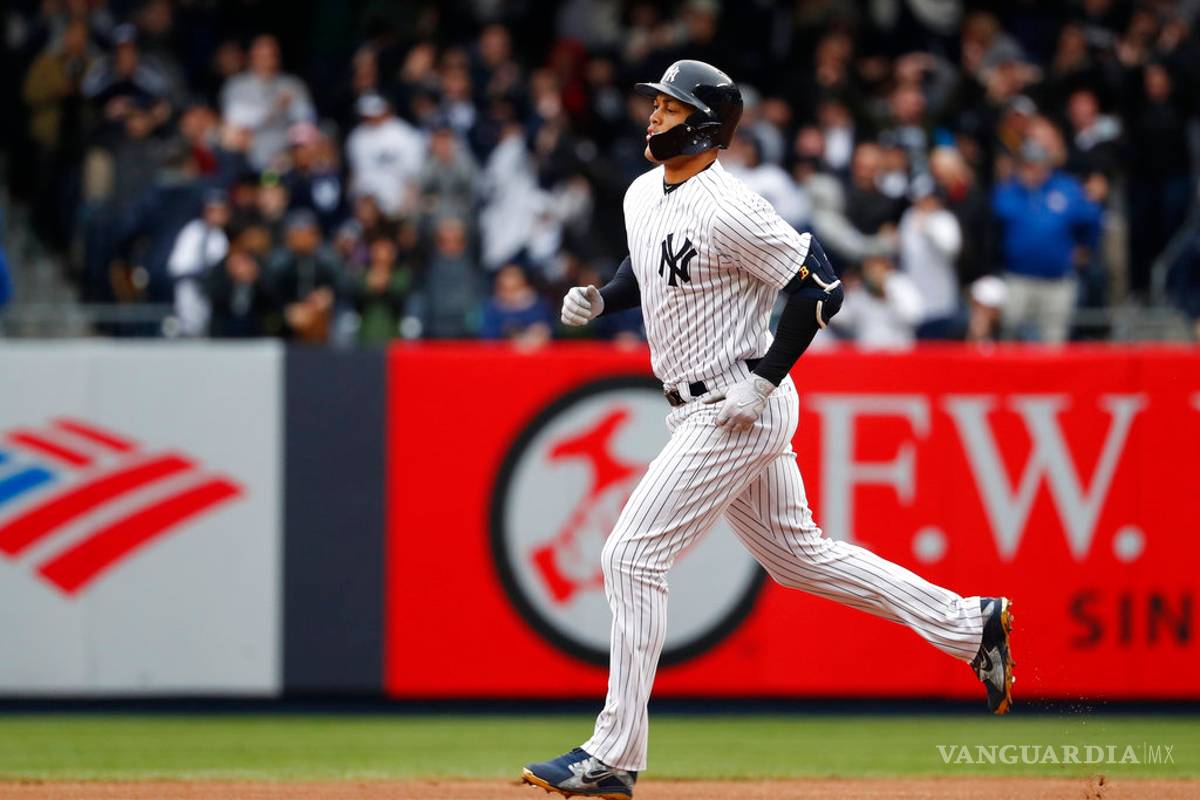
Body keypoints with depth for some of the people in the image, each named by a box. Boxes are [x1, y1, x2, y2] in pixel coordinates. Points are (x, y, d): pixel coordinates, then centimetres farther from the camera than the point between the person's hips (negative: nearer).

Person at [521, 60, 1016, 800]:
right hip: (701, 408, 10)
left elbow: (822, 287, -18)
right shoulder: (644, 196, 8)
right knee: (800, 557, 18)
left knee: (632, 557, -12)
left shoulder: (729, 209, -20)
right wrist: (600, 299, 6)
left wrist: (763, 379, -21)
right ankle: (969, 626, 25)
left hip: (738, 411, -10)